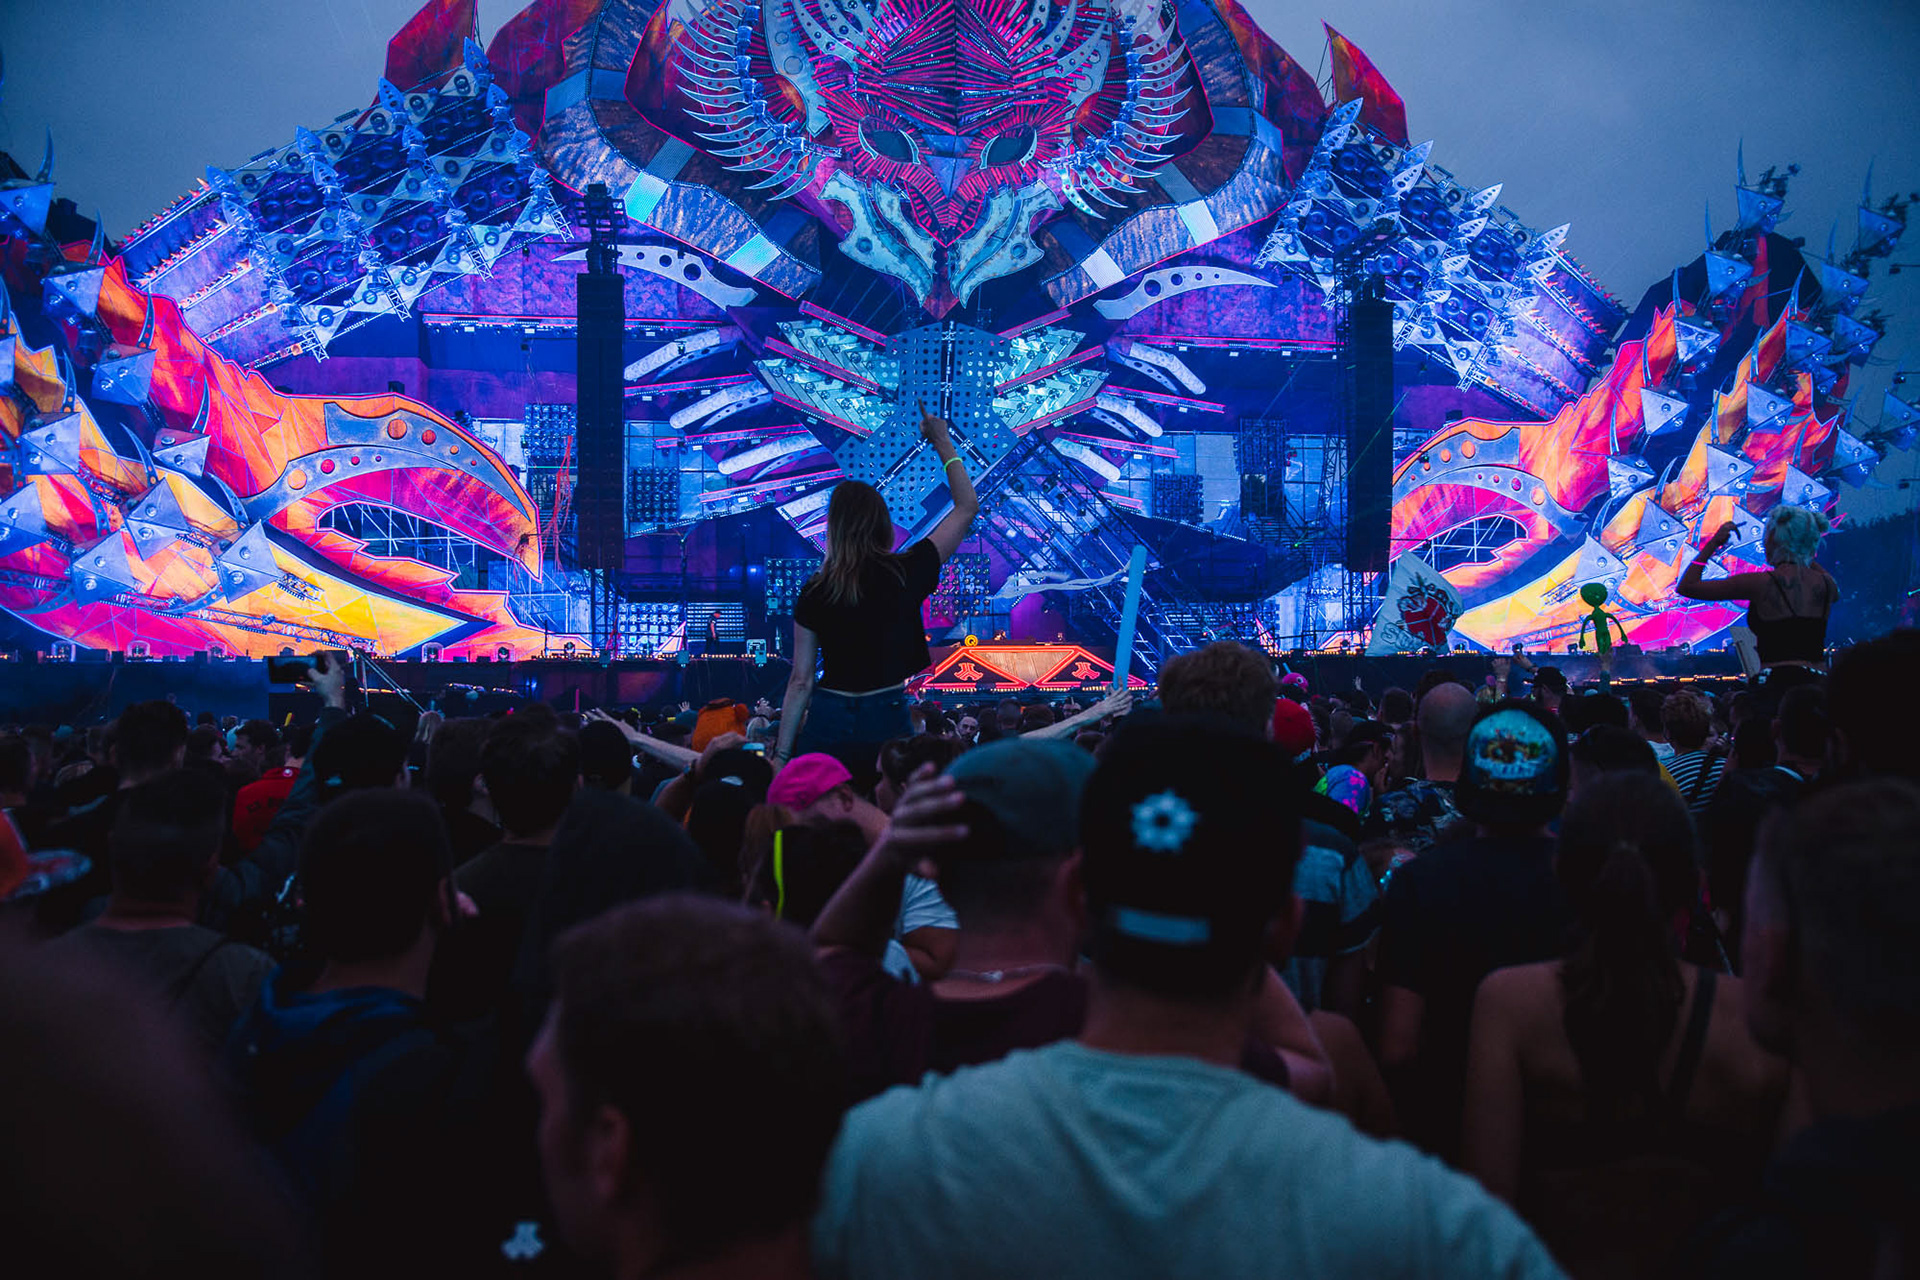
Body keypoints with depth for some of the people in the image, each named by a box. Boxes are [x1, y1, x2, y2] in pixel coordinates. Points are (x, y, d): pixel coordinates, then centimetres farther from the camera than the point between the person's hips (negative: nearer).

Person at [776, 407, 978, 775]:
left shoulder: (815, 592, 0)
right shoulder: (906, 573, -4)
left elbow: (801, 681, 0)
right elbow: (967, 506, 8)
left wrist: (782, 755, 7)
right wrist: (943, 443, 18)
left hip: (827, 724, 1)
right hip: (886, 720, -1)